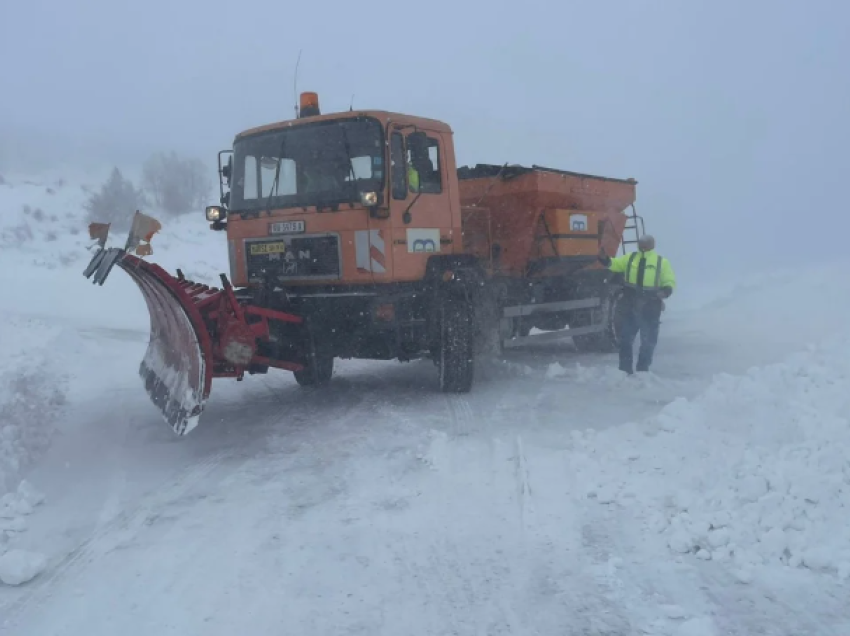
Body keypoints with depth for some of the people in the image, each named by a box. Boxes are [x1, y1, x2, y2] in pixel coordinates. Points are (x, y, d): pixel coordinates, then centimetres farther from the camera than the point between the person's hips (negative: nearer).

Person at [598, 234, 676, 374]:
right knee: (625, 338, 7)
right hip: (629, 306, 2)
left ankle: (642, 370, 19)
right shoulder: (630, 258, 10)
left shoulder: (661, 262, 2)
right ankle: (625, 369, 18)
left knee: (648, 341, 6)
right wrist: (605, 259, -21)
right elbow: (615, 264, 0)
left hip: (650, 308, -2)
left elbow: (670, 281, 0)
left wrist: (666, 291, -21)